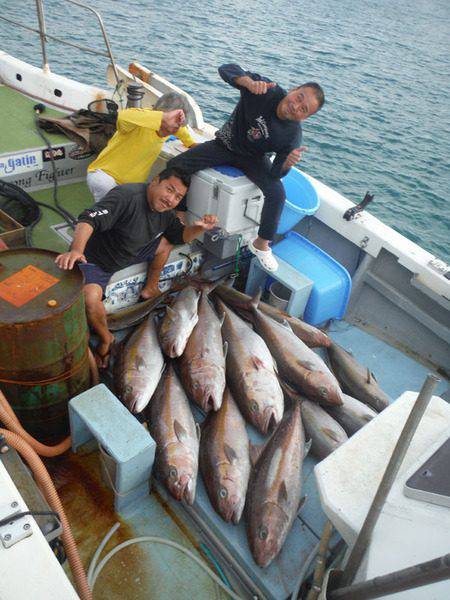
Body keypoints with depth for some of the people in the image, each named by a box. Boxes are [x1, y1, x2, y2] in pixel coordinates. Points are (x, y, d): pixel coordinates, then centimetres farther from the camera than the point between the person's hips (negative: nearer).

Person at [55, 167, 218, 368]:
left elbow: (181, 236, 9)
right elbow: (89, 219, -43)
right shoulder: (126, 196, -32)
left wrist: (199, 227, -14)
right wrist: (76, 250, -61)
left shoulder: (166, 213, -4)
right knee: (90, 298, -33)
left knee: (165, 243, 3)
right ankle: (106, 338, -2)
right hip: (94, 259, -7)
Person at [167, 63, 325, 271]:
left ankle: (261, 244, -3)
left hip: (253, 158, 0)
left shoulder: (293, 135, -22)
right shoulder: (266, 90, -24)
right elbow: (227, 69, -28)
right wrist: (250, 83, -49)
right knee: (175, 165, -16)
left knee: (277, 193, -25)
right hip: (225, 144, 1)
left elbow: (275, 174, -20)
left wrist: (287, 163, -44)